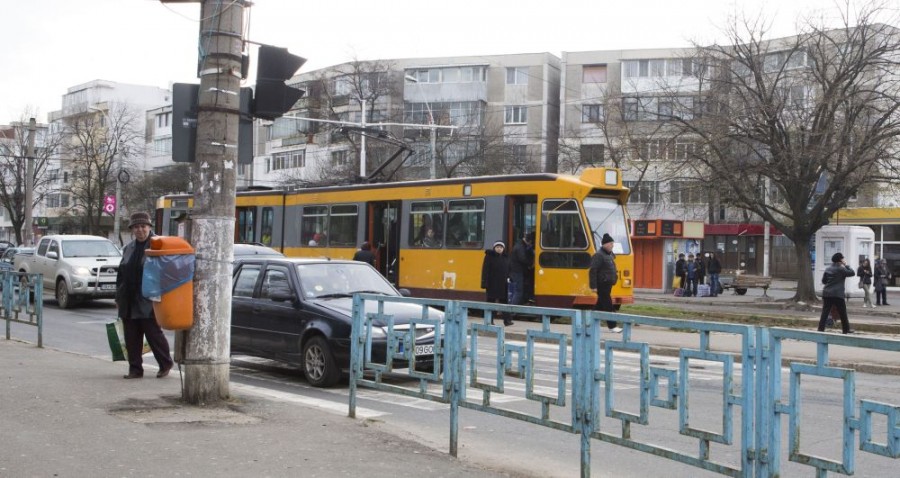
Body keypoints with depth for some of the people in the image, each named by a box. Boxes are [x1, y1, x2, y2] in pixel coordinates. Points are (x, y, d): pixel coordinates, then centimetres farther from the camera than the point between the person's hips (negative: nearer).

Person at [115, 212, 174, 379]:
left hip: (148, 301, -6)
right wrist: (119, 297, 14)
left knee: (153, 333, 0)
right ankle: (135, 368, 16)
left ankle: (166, 363, 17)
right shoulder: (128, 248, 14)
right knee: (131, 337, 8)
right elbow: (121, 274, 18)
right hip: (129, 302, 6)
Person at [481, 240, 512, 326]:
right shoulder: (489, 256, -6)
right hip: (492, 284, -4)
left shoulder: (505, 258, 10)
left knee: (504, 301, 4)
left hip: (503, 284, 4)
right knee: (491, 301, 3)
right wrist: (485, 283, -16)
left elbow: (508, 270, 15)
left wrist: (508, 278, 2)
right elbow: (485, 270, -10)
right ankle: (490, 320, 9)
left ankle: (506, 320, 6)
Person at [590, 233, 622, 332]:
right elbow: (593, 271, -19)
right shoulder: (598, 255, -15)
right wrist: (593, 286, -21)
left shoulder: (610, 255, 14)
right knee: (608, 305, -7)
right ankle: (612, 326, -3)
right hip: (602, 285, -10)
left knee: (600, 305, 14)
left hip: (607, 285, 10)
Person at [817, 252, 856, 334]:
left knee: (825, 313, 2)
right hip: (837, 294, -5)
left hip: (826, 293, 5)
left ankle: (821, 329, -4)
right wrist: (846, 265, 5)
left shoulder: (827, 269, 11)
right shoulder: (840, 269, -8)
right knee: (842, 313, 8)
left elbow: (823, 281, 17)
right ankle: (846, 329, 16)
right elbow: (852, 273, -4)